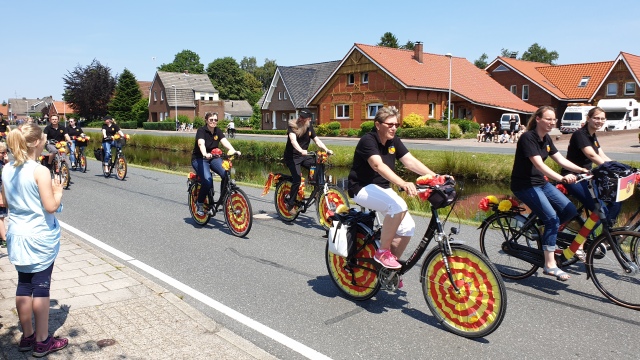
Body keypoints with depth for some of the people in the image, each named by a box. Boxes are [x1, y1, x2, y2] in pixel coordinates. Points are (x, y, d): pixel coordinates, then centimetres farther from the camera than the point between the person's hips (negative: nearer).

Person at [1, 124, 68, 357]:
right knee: (41, 287, 3)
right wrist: (58, 191, -3)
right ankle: (42, 342, 15)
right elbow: (51, 207, -19)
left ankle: (27, 337, 28)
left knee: (24, 285, 16)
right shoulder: (40, 171, -20)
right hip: (40, 237, -7)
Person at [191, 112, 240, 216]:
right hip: (199, 158, -5)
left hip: (214, 158, 5)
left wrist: (233, 151, -36)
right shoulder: (201, 131, -13)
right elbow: (201, 144, -32)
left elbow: (225, 141, -16)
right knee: (208, 181, -28)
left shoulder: (218, 131, 1)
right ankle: (199, 204, -4)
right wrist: (205, 154, -53)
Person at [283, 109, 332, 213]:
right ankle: (290, 205, -6)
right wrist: (301, 151, -50)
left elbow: (317, 140, 1)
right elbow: (293, 140, -31)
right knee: (297, 179, -20)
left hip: (303, 156, 6)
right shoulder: (292, 125, -15)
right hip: (292, 157, -6)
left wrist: (326, 150, -15)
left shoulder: (309, 127, 3)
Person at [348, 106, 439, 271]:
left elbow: (411, 161, -6)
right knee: (398, 206, -32)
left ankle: (390, 265, 10)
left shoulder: (394, 141, 4)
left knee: (408, 227, -7)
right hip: (363, 188, -7)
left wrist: (436, 177, -20)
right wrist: (403, 184, -48)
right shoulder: (368, 140, -18)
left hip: (382, 189, 8)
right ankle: (383, 252, -16)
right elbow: (379, 166, -35)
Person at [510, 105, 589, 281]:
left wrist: (582, 170, -7)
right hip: (524, 185, -8)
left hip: (541, 183, 8)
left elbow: (561, 160, 7)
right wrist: (561, 178, -42)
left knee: (570, 211, -3)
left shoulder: (546, 139, 8)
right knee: (552, 218, -17)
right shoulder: (528, 138, -18)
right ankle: (550, 265, -11)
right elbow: (539, 164, -29)